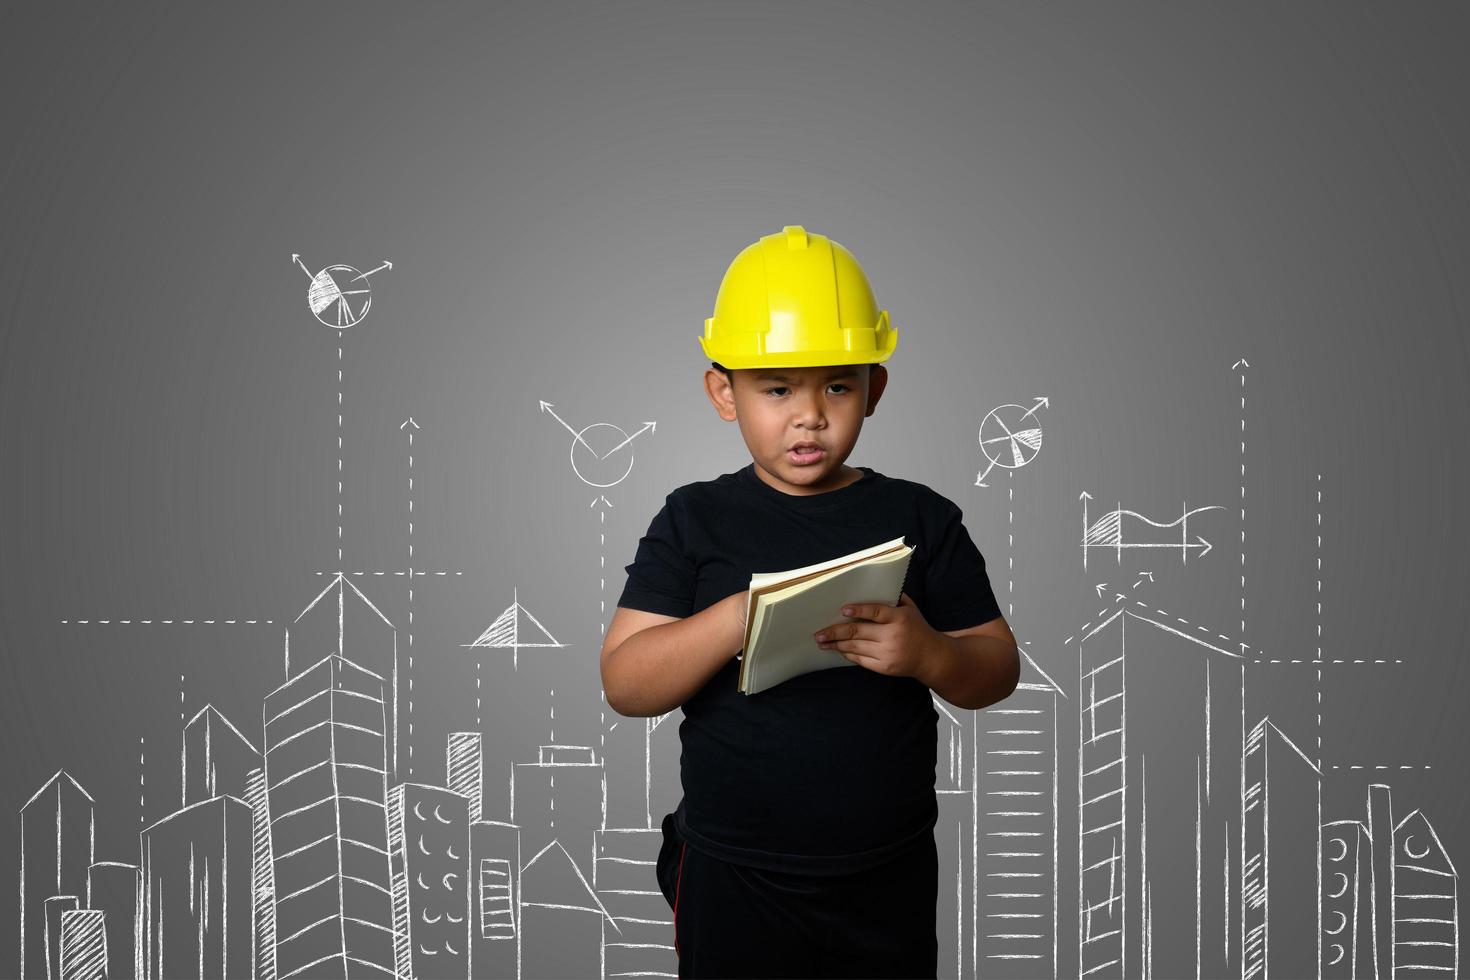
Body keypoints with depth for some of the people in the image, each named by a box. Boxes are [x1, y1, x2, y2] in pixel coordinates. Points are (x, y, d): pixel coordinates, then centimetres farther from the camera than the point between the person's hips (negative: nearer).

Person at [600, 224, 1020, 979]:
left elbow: (998, 667, 1)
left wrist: (929, 654, -21)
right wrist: (737, 619, -27)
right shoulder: (695, 521, -4)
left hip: (891, 874, 2)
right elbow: (624, 684, -11)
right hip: (733, 879, -1)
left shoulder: (921, 518, -1)